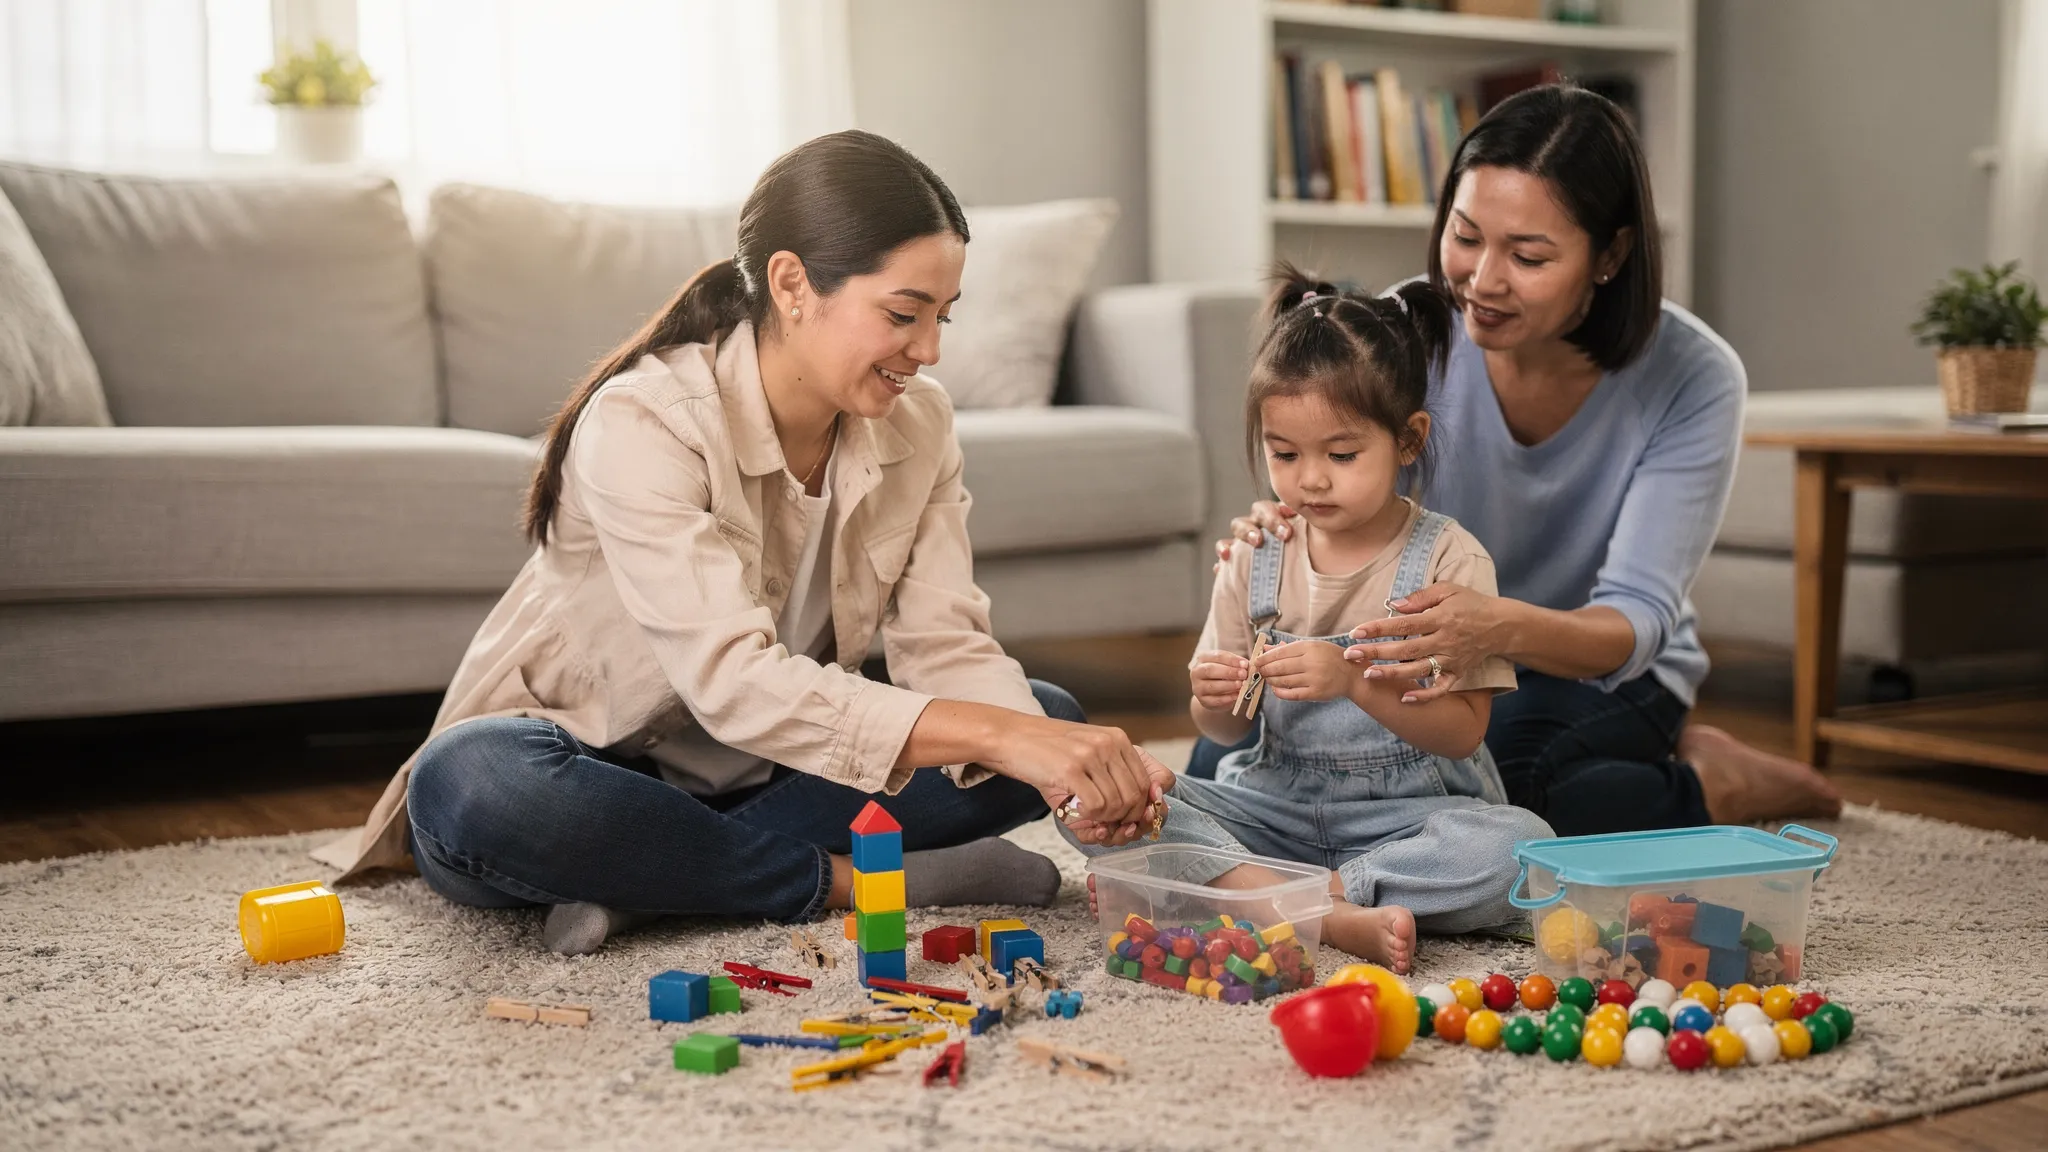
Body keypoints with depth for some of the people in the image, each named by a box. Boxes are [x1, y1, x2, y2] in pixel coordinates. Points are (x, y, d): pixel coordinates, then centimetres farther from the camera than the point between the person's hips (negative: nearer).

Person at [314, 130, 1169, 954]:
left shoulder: (917, 424, -6)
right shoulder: (643, 421, -27)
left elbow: (946, 645, -13)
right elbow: (733, 682, -37)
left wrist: (1065, 772, -33)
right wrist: (999, 735, -45)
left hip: (763, 768, 6)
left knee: (1047, 714, -11)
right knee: (469, 787, -38)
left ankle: (650, 877, -20)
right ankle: (849, 882, -23)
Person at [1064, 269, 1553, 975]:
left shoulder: (1447, 558, -6)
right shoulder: (1254, 557, 4)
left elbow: (1463, 731, -13)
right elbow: (1226, 731, 7)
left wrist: (1354, 680, -27)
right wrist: (1214, 700, -17)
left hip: (1406, 811, -3)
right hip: (1277, 801, 3)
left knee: (1520, 850, -33)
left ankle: (1248, 891, -26)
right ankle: (1337, 917, -31)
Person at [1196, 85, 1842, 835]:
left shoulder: (1693, 380, -22)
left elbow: (1635, 623, -27)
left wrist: (1502, 628, -51)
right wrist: (1281, 542, -42)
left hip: (1603, 671, -4)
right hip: (1435, 658, 4)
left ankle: (1706, 785, -4)